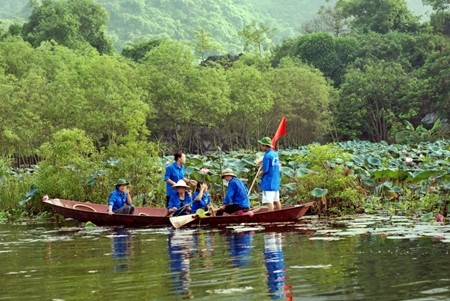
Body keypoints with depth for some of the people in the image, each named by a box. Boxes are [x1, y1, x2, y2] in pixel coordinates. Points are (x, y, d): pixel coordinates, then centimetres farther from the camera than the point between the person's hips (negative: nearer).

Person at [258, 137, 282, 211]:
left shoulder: (267, 155, -16)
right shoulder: (275, 154, 11)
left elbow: (265, 170, -18)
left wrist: (260, 173, 2)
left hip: (268, 182, -9)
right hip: (276, 182, 9)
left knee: (269, 201, -9)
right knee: (276, 200, 16)